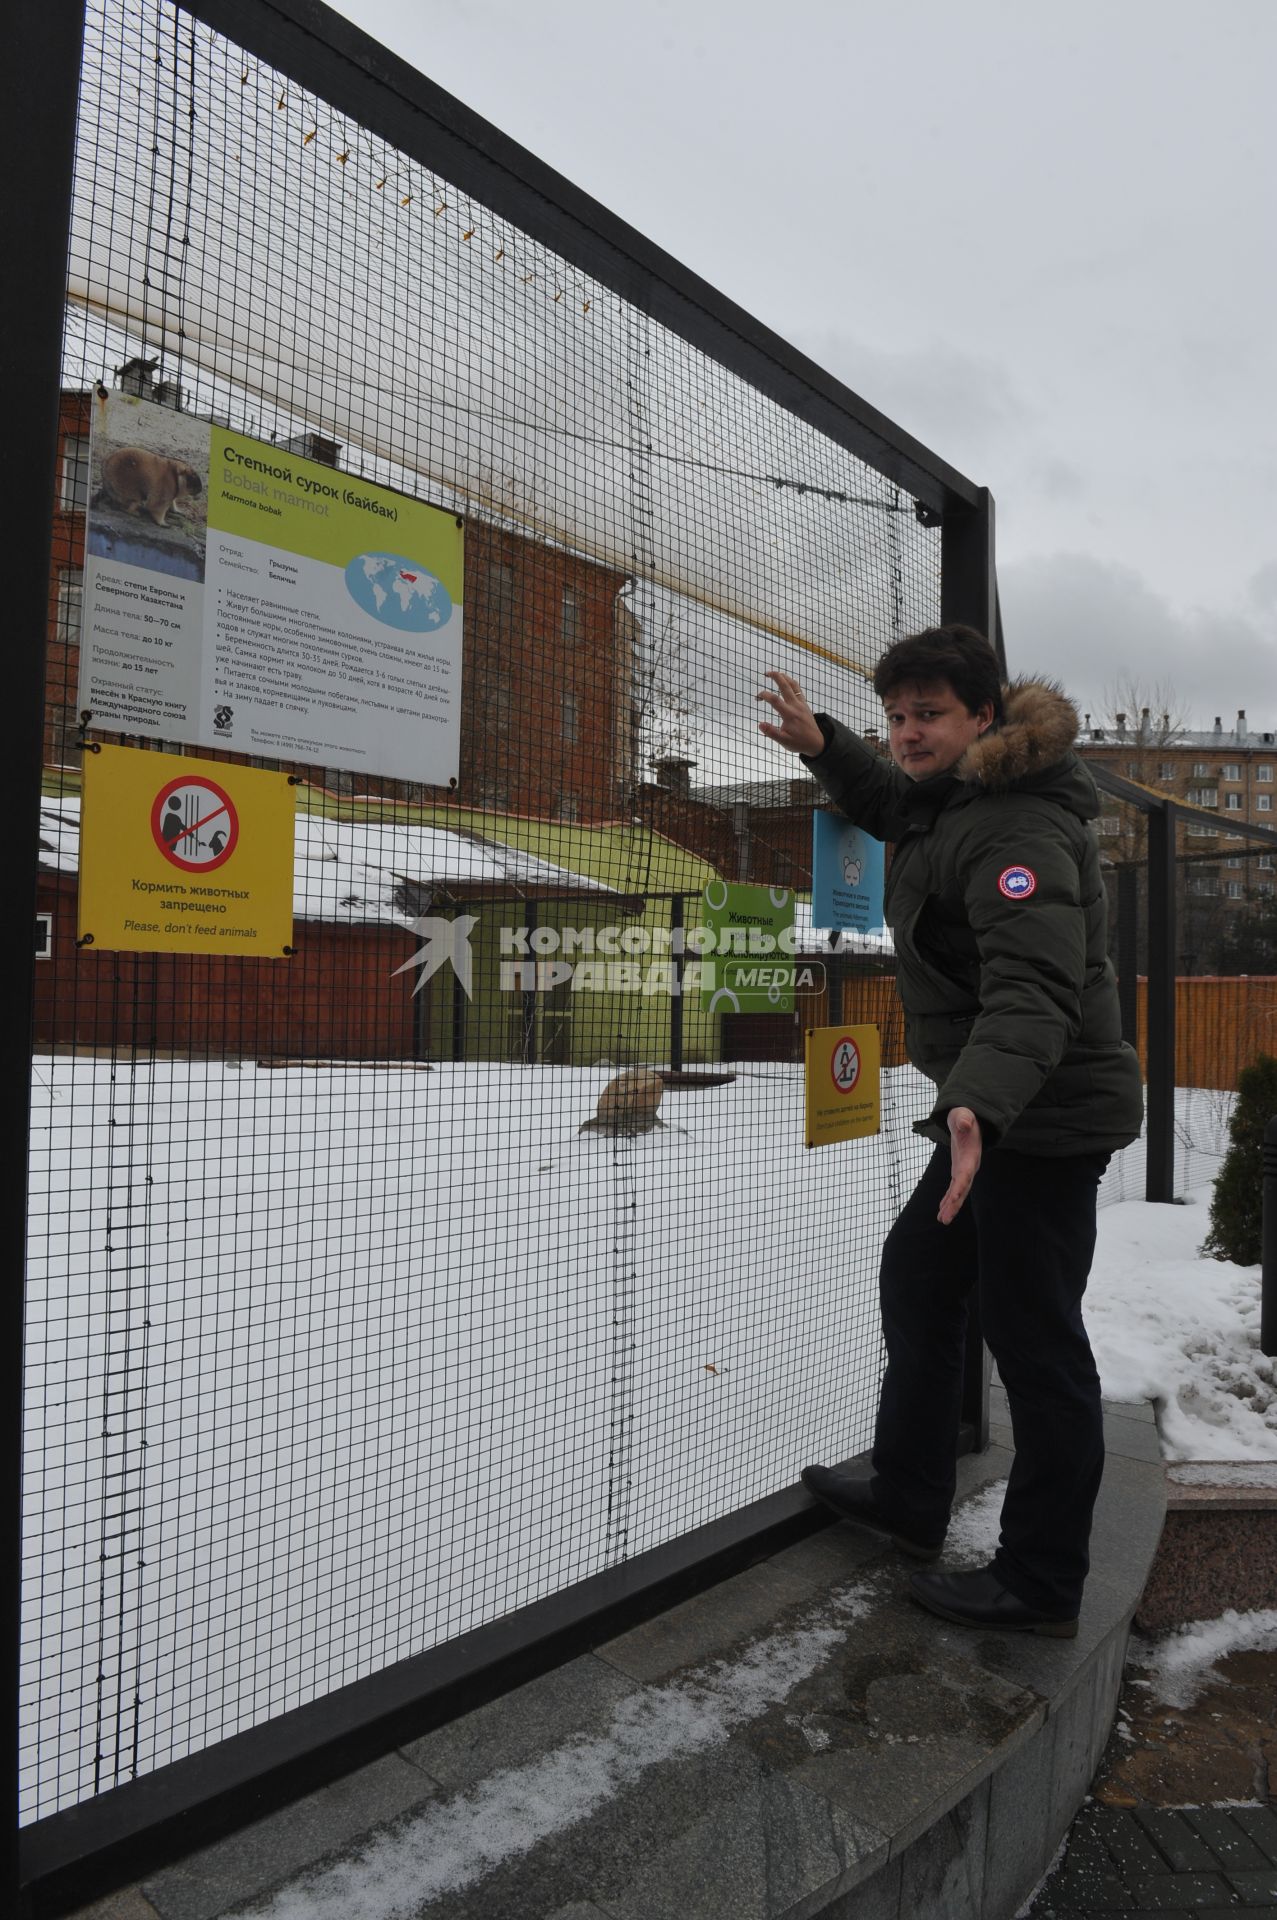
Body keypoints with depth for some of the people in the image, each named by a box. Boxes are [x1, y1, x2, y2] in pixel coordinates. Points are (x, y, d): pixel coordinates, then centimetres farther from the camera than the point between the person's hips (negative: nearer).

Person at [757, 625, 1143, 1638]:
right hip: (996, 1110, 11)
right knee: (918, 1277, 20)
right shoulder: (951, 801, 10)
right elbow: (897, 804, 35)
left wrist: (980, 1103, -51)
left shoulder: (1018, 829, -23)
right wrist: (824, 746, 23)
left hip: (1047, 1118, -11)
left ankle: (1043, 1584, 17)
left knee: (1034, 1336, -1)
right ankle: (910, 1496, 37)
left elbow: (1035, 986, -36)